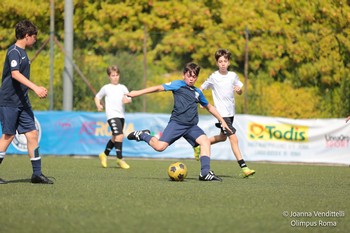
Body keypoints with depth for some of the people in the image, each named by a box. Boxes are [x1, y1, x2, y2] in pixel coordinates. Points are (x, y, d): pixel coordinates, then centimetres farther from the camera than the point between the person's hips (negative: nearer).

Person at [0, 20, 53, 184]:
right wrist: (35, 87, -35)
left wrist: (38, 90, 26)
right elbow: (15, 74, -27)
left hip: (22, 102, 9)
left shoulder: (22, 52, 18)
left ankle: (37, 174, 4)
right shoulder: (14, 51, -12)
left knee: (32, 134, 2)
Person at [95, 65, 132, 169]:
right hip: (112, 115, -5)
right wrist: (98, 106, -2)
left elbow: (129, 98, 5)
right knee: (119, 136, -19)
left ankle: (104, 154, 35)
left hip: (121, 115, 5)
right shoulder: (106, 88, 5)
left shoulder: (122, 87, 12)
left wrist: (127, 100, -18)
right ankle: (120, 159, -12)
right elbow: (97, 97, 16)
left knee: (115, 138, 15)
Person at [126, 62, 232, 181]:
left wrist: (222, 121, 30)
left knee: (205, 141, -19)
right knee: (160, 147, -17)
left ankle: (205, 173, -20)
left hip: (192, 126, 5)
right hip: (176, 123, -5)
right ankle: (143, 135, 13)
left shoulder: (198, 92, 19)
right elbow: (159, 88, -2)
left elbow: (209, 107, 32)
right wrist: (138, 92, -8)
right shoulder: (178, 85, 3)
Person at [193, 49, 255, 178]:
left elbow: (240, 92, 12)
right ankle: (244, 167, -18)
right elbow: (201, 88, 4)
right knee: (233, 139, -15)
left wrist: (239, 89, -11)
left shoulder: (233, 76, 3)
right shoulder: (214, 77, -7)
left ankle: (199, 146, 44)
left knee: (222, 137, 22)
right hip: (221, 113, -6)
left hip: (231, 112, 6)